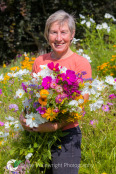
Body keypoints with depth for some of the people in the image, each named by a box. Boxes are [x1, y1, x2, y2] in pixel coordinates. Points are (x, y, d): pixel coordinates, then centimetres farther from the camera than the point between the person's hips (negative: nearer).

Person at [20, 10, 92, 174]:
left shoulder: (81, 64, -6)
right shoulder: (39, 61, 8)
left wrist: (55, 126, -24)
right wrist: (25, 119, -5)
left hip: (66, 136, -4)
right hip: (38, 135, 4)